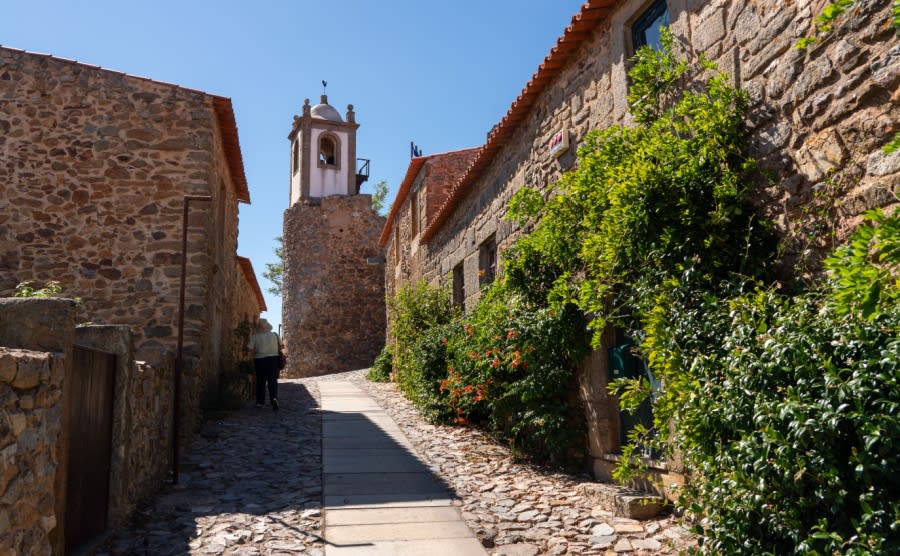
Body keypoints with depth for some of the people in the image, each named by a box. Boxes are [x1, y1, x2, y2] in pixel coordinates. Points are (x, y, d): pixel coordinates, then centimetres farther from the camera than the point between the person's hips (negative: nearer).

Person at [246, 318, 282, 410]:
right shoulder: (274, 335, 1)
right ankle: (274, 397, -23)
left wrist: (256, 353, 6)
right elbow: (280, 346, 5)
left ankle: (260, 402, 15)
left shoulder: (254, 337, -5)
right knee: (272, 381, 0)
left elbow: (250, 348, -11)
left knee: (260, 381, 11)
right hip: (273, 359, 0)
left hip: (259, 360, 0)